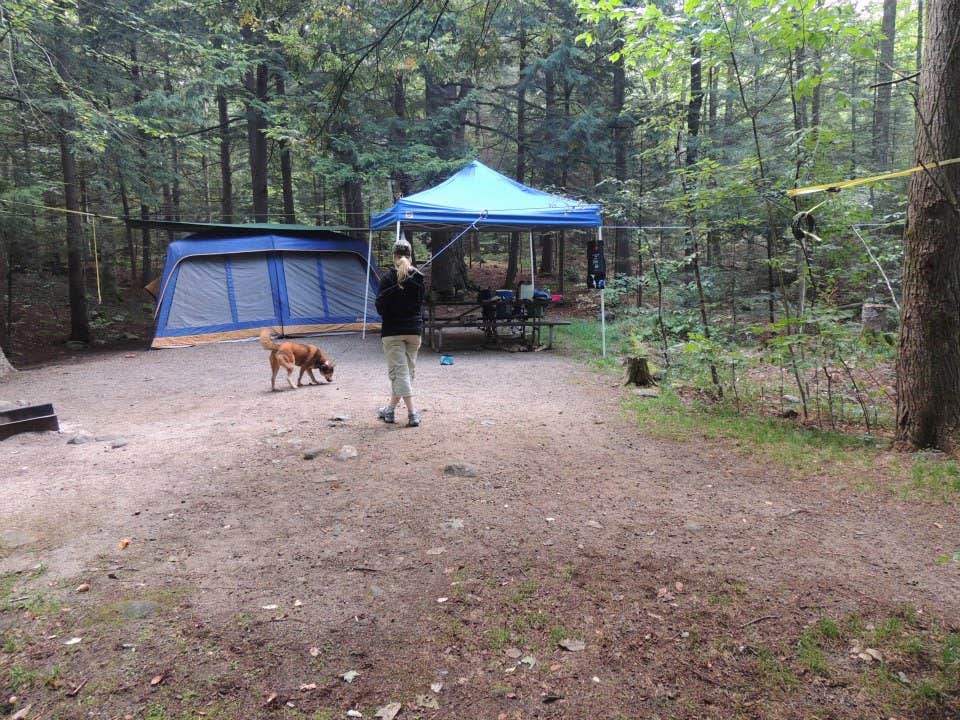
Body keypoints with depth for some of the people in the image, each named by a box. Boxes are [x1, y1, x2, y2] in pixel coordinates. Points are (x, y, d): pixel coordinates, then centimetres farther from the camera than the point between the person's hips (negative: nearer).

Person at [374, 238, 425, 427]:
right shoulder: (418, 277, 2)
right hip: (414, 330, 4)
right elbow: (421, 304, 9)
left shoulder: (388, 278, -10)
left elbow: (380, 307, -11)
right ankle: (390, 409, 25)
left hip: (393, 331, -4)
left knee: (399, 371, -2)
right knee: (407, 370, 15)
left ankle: (412, 413, -12)